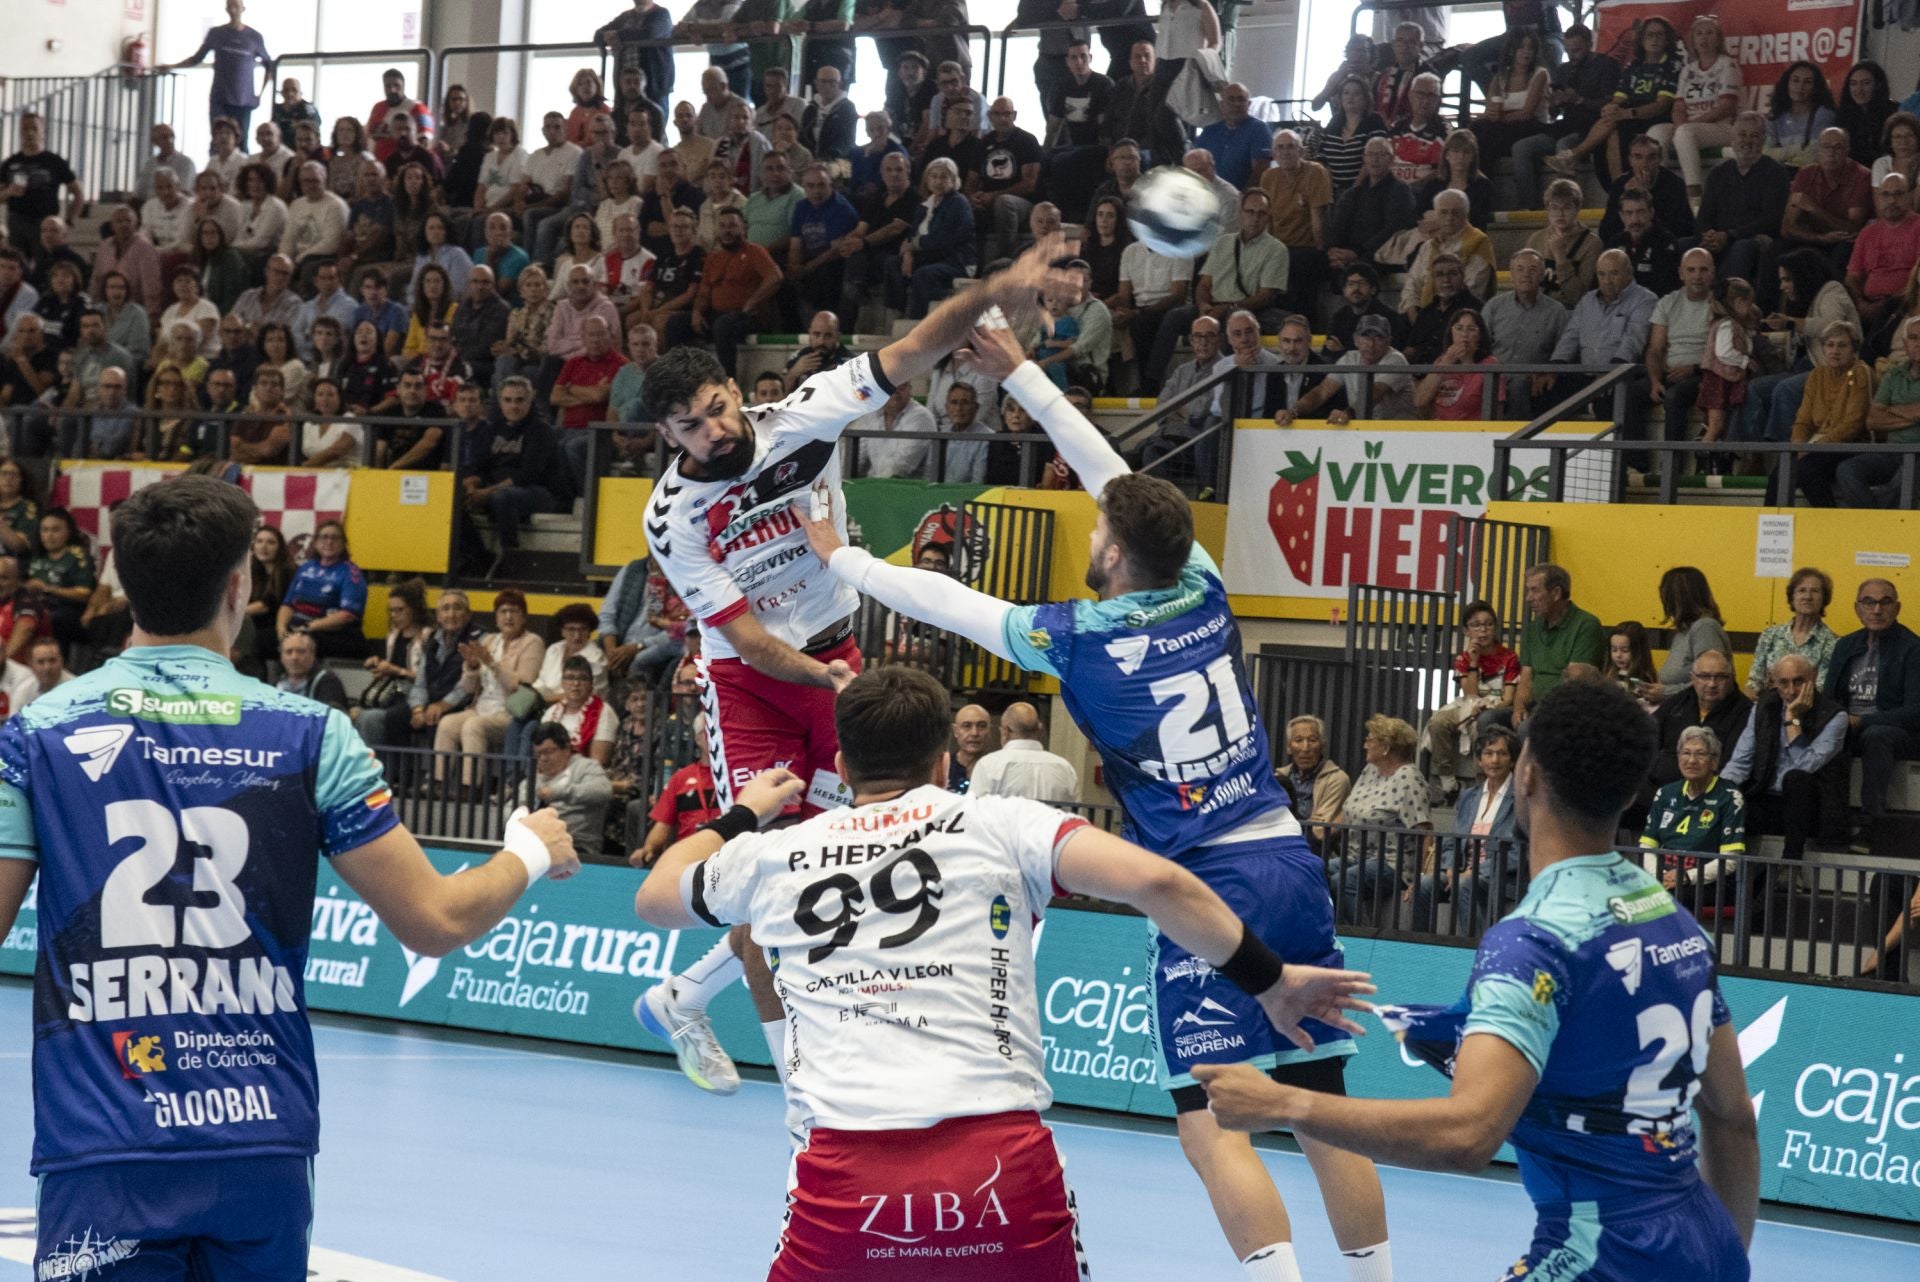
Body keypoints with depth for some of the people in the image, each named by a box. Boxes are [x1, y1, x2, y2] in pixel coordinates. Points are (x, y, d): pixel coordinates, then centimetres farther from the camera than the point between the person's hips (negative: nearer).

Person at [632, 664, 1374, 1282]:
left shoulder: (774, 854, 18)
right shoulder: (999, 824, 10)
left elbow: (653, 897, 39)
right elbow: (1152, 881, -3)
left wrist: (743, 815, 55)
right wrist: (1268, 981, 6)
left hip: (847, 1171, 1)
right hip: (1003, 1159, -1)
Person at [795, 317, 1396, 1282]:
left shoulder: (1079, 638, -5)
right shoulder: (1203, 593, 7)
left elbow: (945, 601, 9)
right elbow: (1117, 477, 20)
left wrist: (839, 557, 25)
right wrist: (1021, 375, 29)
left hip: (1209, 884, -6)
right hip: (1291, 866, 6)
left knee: (1208, 1124, -5)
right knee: (1324, 1106, 11)